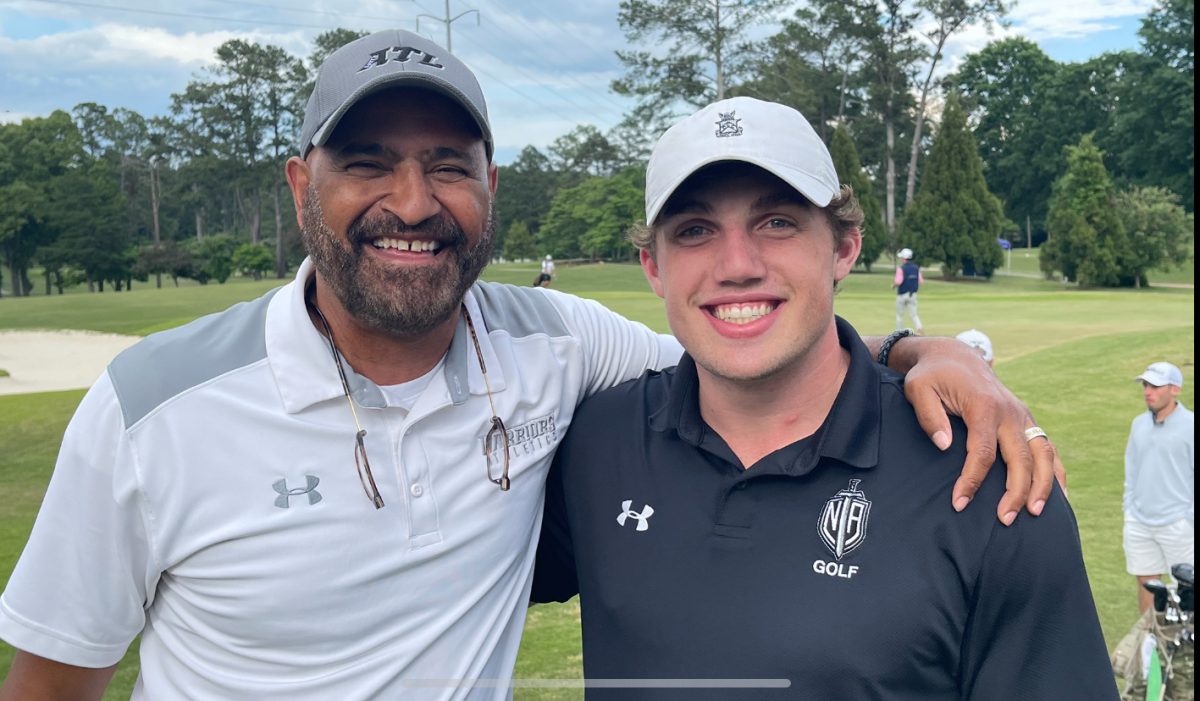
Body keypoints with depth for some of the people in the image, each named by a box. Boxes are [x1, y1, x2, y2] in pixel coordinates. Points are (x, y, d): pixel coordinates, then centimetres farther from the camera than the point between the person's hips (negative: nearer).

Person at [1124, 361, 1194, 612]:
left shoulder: (1189, 426, -10)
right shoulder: (1138, 423, 6)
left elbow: (1193, 473, -8)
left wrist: (1191, 517, -8)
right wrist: (1129, 504, 12)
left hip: (1178, 523, -5)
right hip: (1138, 522, 5)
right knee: (1146, 582, 12)